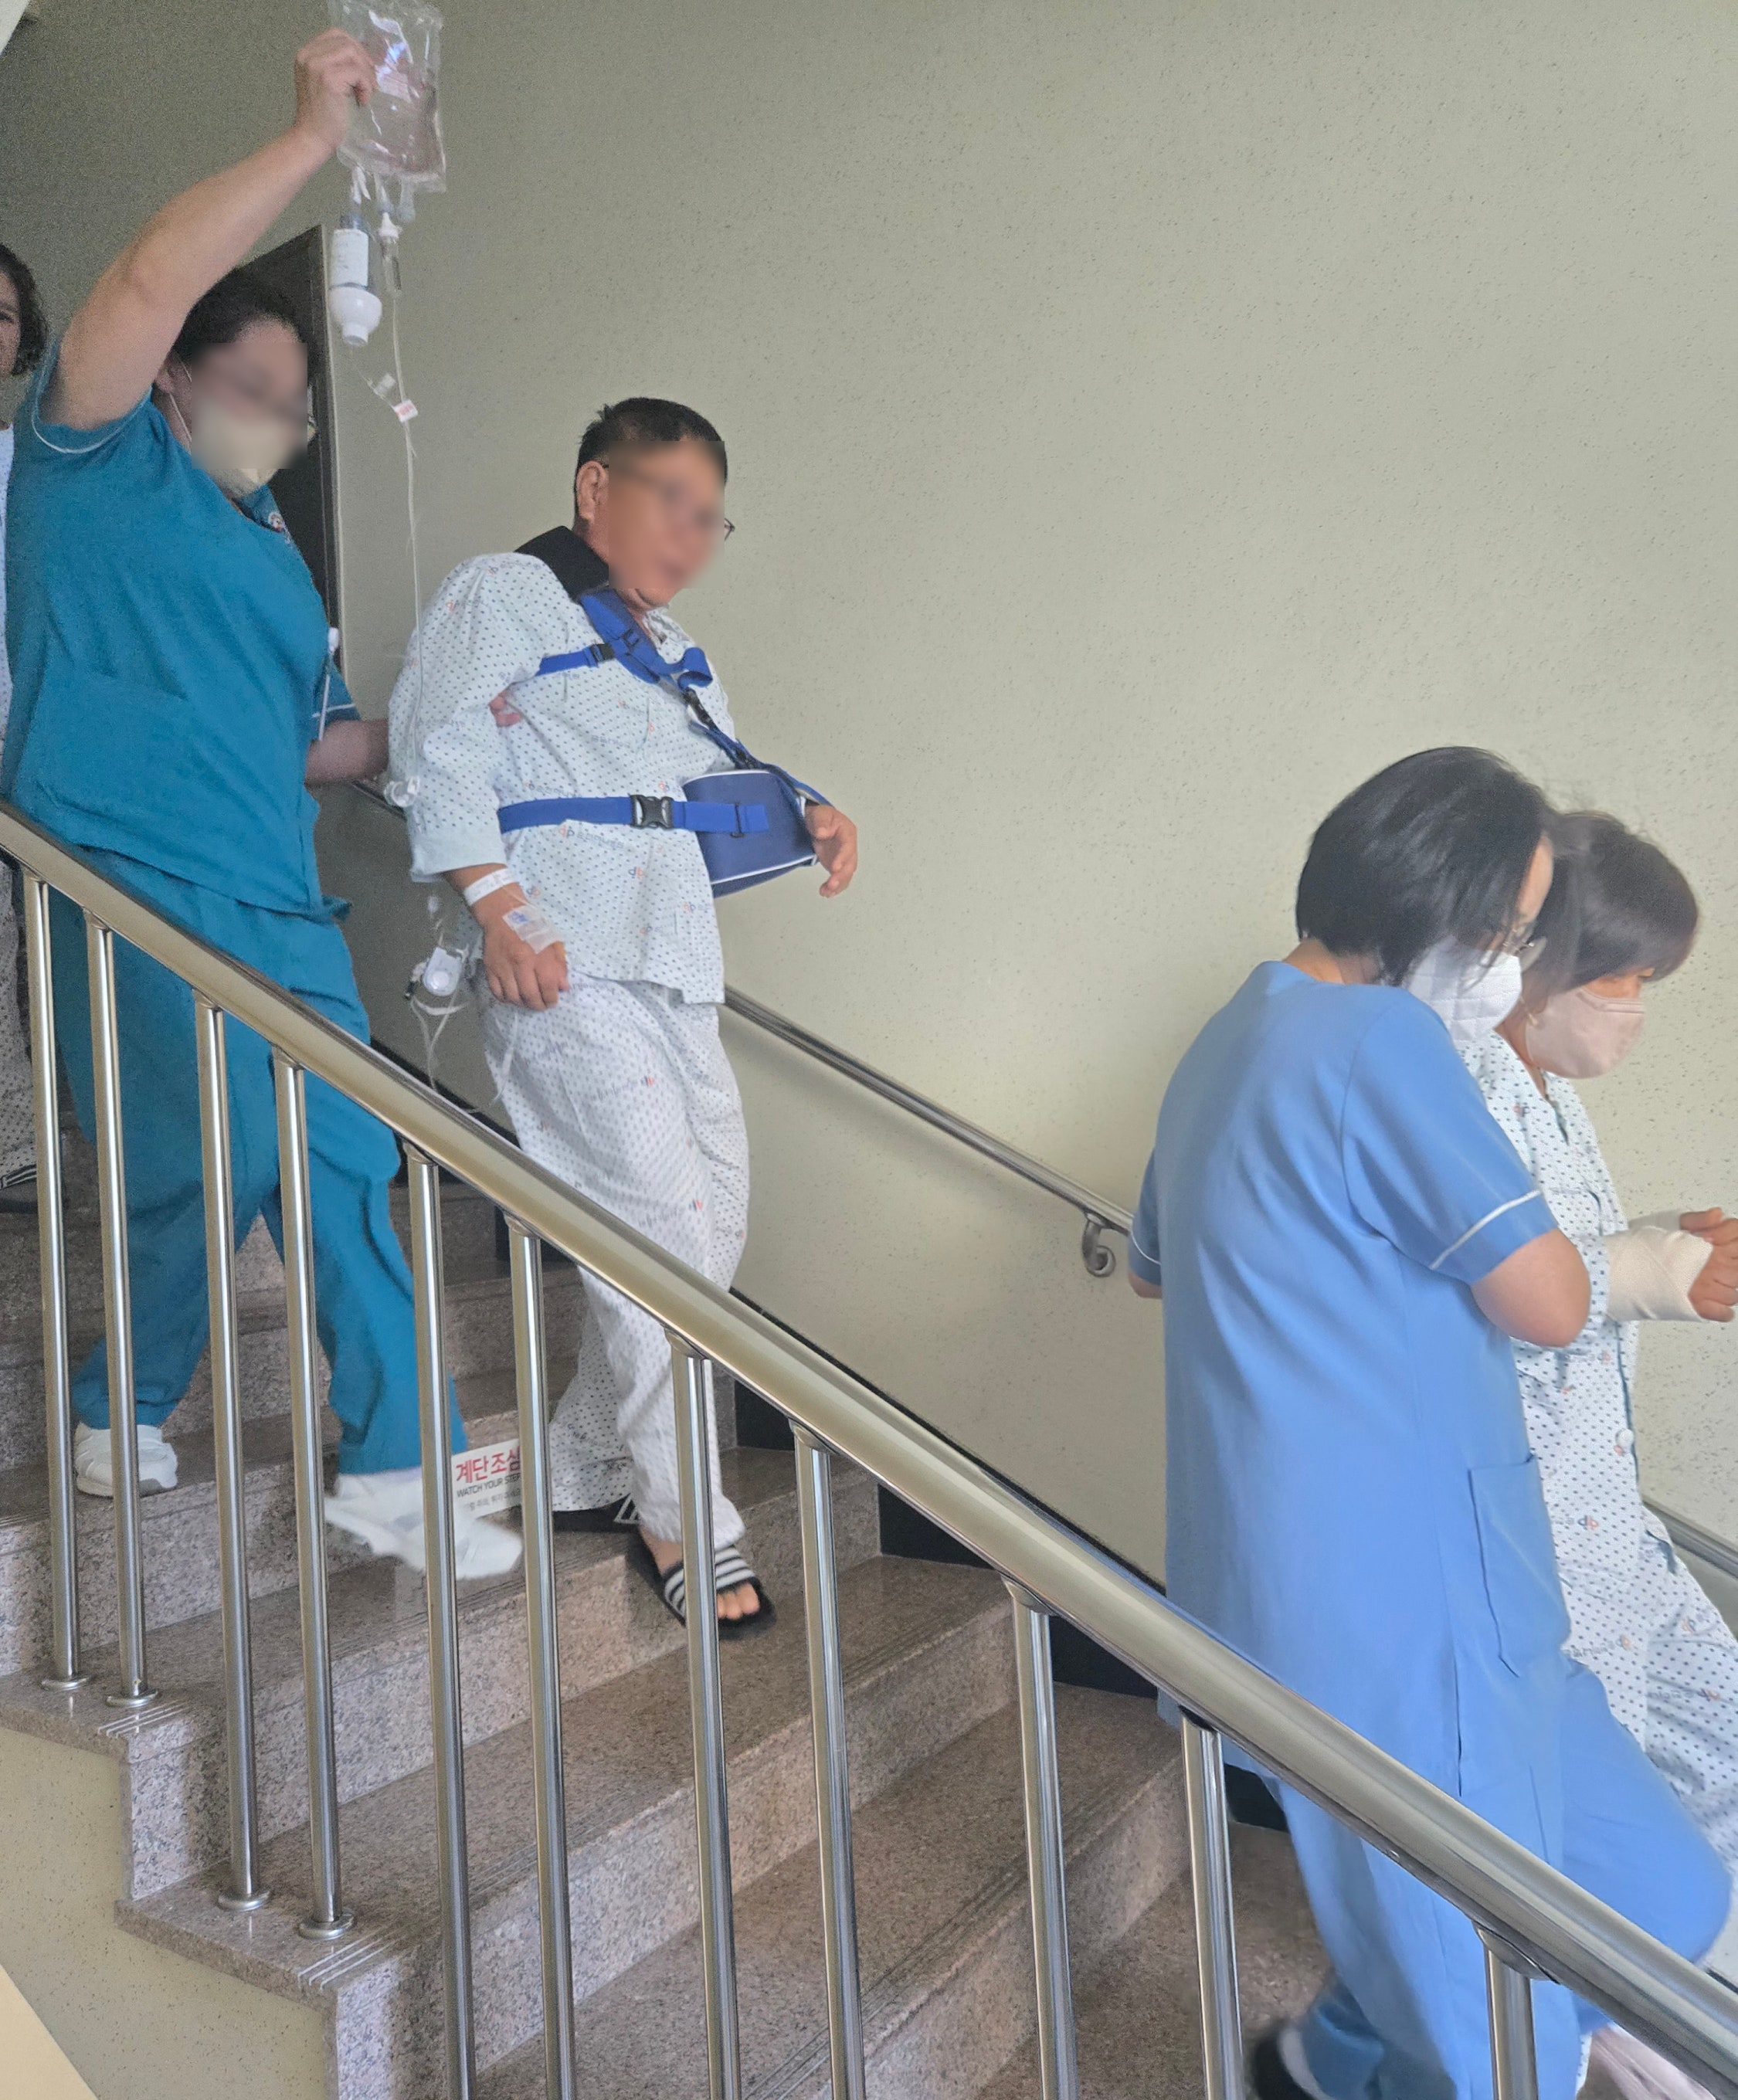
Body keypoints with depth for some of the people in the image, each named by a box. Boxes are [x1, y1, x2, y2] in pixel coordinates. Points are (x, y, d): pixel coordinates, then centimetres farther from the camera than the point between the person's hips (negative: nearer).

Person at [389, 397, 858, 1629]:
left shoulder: (674, 649, 28)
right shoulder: (502, 597, 2)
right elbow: (440, 753, -9)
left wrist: (807, 815, 6)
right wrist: (500, 909, -21)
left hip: (675, 975, 9)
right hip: (564, 971, -9)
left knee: (716, 1219, 8)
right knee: (660, 1227, -12)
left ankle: (582, 1471, 24)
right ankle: (683, 1519, 3)